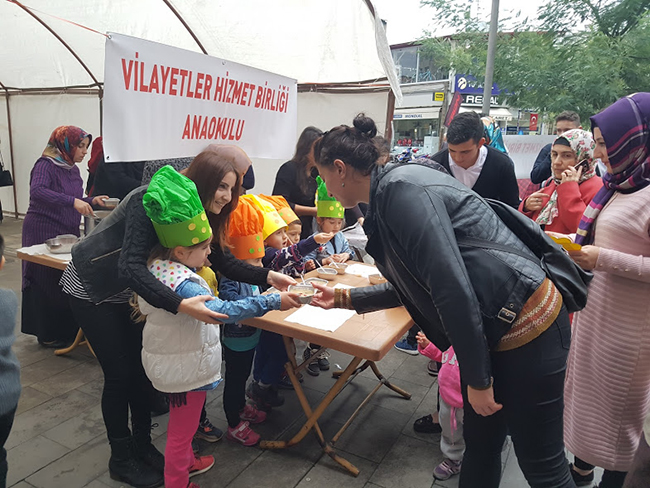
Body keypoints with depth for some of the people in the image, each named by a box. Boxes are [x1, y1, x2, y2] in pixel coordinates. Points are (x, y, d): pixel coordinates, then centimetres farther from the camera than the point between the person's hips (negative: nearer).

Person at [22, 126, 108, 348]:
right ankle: (47, 335, 14)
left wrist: (92, 200, 1)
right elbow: (37, 190, -29)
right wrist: (73, 201, -35)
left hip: (68, 232, 8)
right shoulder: (46, 165, -12)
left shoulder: (72, 169, 12)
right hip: (43, 232, -7)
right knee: (47, 283, 1)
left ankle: (68, 329, 22)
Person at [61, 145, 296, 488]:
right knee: (120, 374, 0)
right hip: (91, 288, -7)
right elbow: (130, 266, -42)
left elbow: (222, 260, -7)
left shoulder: (200, 213, -10)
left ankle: (142, 445, 28)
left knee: (142, 367, 9)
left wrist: (267, 276, -21)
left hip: (128, 292, 7)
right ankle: (121, 458, 21)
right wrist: (181, 305, -54)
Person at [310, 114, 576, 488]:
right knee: (480, 445, 22)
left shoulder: (400, 187, -21)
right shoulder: (389, 195, 10)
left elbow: (453, 288, -26)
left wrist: (477, 379, -16)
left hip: (528, 330, -9)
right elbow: (414, 286, 18)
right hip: (493, 333, 9)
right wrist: (345, 298, 19)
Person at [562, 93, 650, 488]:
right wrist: (578, 248, 4)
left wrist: (605, 260, -24)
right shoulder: (617, 185, 8)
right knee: (584, 389, 19)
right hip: (593, 309, 8)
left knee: (618, 405, 9)